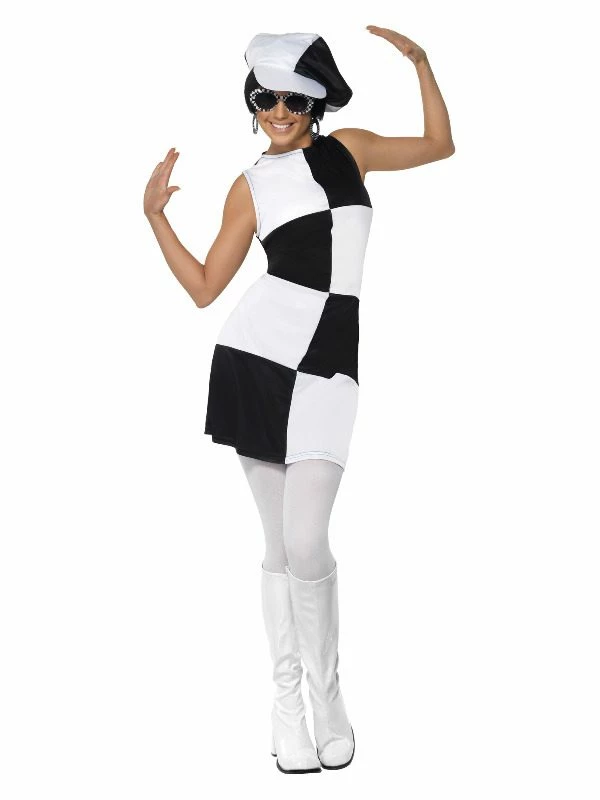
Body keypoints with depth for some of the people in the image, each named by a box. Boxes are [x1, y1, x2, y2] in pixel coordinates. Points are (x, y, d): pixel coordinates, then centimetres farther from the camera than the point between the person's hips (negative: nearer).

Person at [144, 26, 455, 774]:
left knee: (306, 546, -13)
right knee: (280, 545, 5)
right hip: (255, 352, 1)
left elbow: (439, 145, 26)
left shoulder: (349, 147, 14)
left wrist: (420, 60, 19)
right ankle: (287, 699, 19)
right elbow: (204, 287, 11)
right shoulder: (249, 187, 12)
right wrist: (155, 213, 4)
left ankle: (326, 694, 9)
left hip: (327, 365, -1)